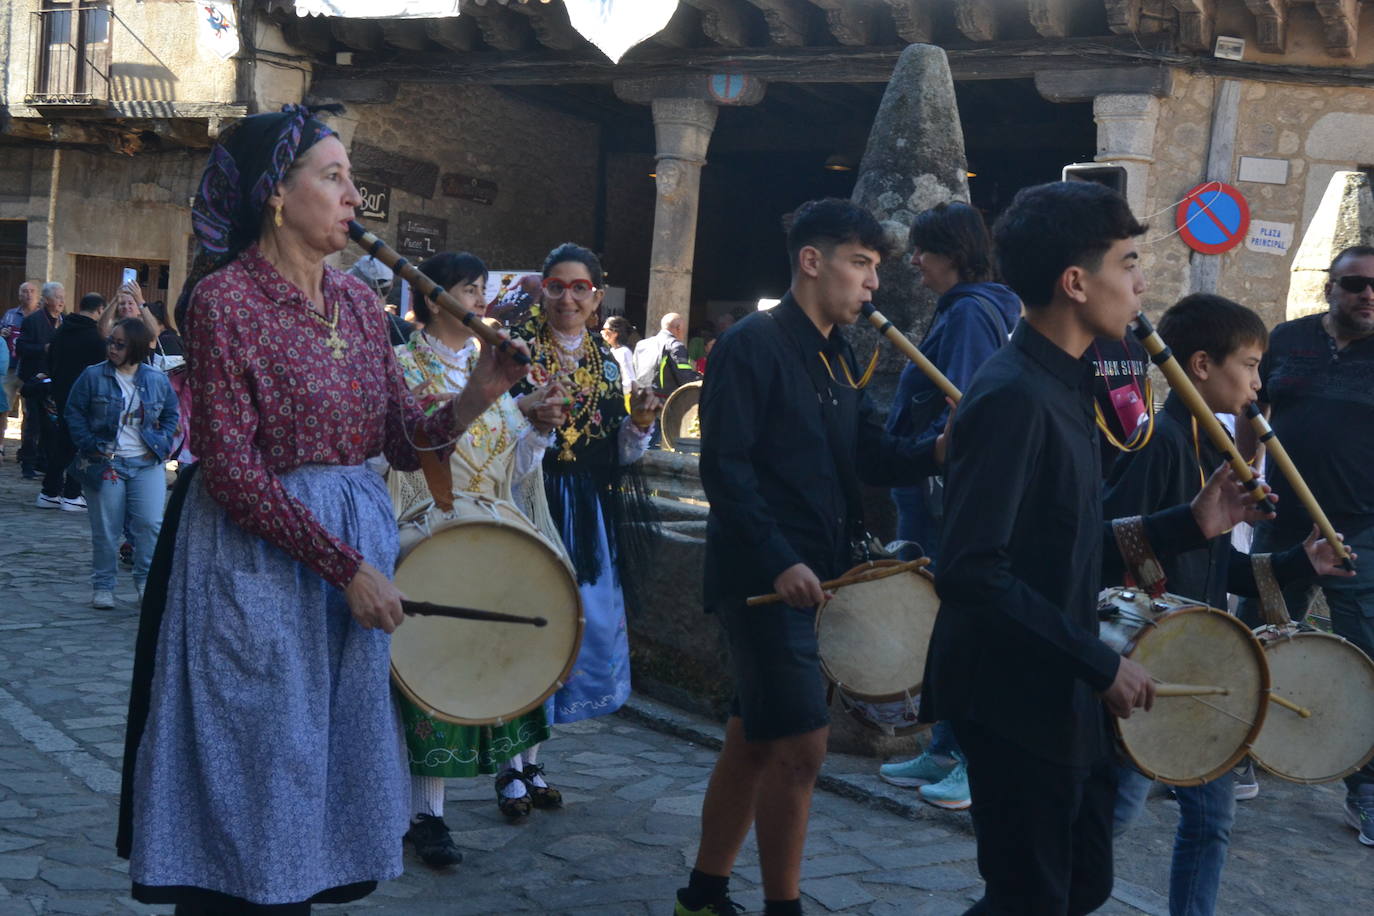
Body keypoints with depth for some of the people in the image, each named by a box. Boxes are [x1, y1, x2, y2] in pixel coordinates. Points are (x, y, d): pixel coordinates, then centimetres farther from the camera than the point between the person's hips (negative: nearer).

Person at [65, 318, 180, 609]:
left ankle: (146, 581, 9)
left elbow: (171, 415, 16)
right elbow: (74, 413, 2)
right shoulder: (92, 376, -2)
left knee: (150, 524, -8)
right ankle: (102, 586, 16)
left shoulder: (157, 381, 4)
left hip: (147, 465, 1)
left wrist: (162, 444, 2)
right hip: (105, 465, -1)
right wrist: (90, 445, -7)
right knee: (105, 530, 2)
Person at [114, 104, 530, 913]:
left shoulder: (359, 301, 8)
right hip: (260, 561, -6)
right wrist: (347, 566, -18)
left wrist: (469, 403, -14)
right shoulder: (224, 298, -11)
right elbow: (231, 470, -16)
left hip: (358, 542, 6)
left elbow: (403, 440, 6)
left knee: (330, 761, 13)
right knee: (257, 770, 4)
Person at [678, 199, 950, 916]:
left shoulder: (838, 356, 15)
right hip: (764, 579, -9)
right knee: (802, 746, -8)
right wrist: (778, 561, -23)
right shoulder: (752, 345, -11)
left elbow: (870, 456, 11)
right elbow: (724, 469, -17)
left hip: (812, 576, 9)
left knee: (754, 743, 14)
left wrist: (938, 451, -9)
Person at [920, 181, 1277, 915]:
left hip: (1063, 696, 10)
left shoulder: (1063, 387, 11)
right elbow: (973, 572, -28)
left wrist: (1188, 526, 7)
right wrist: (1099, 663, -22)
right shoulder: (1013, 397, -21)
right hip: (1014, 701, -10)